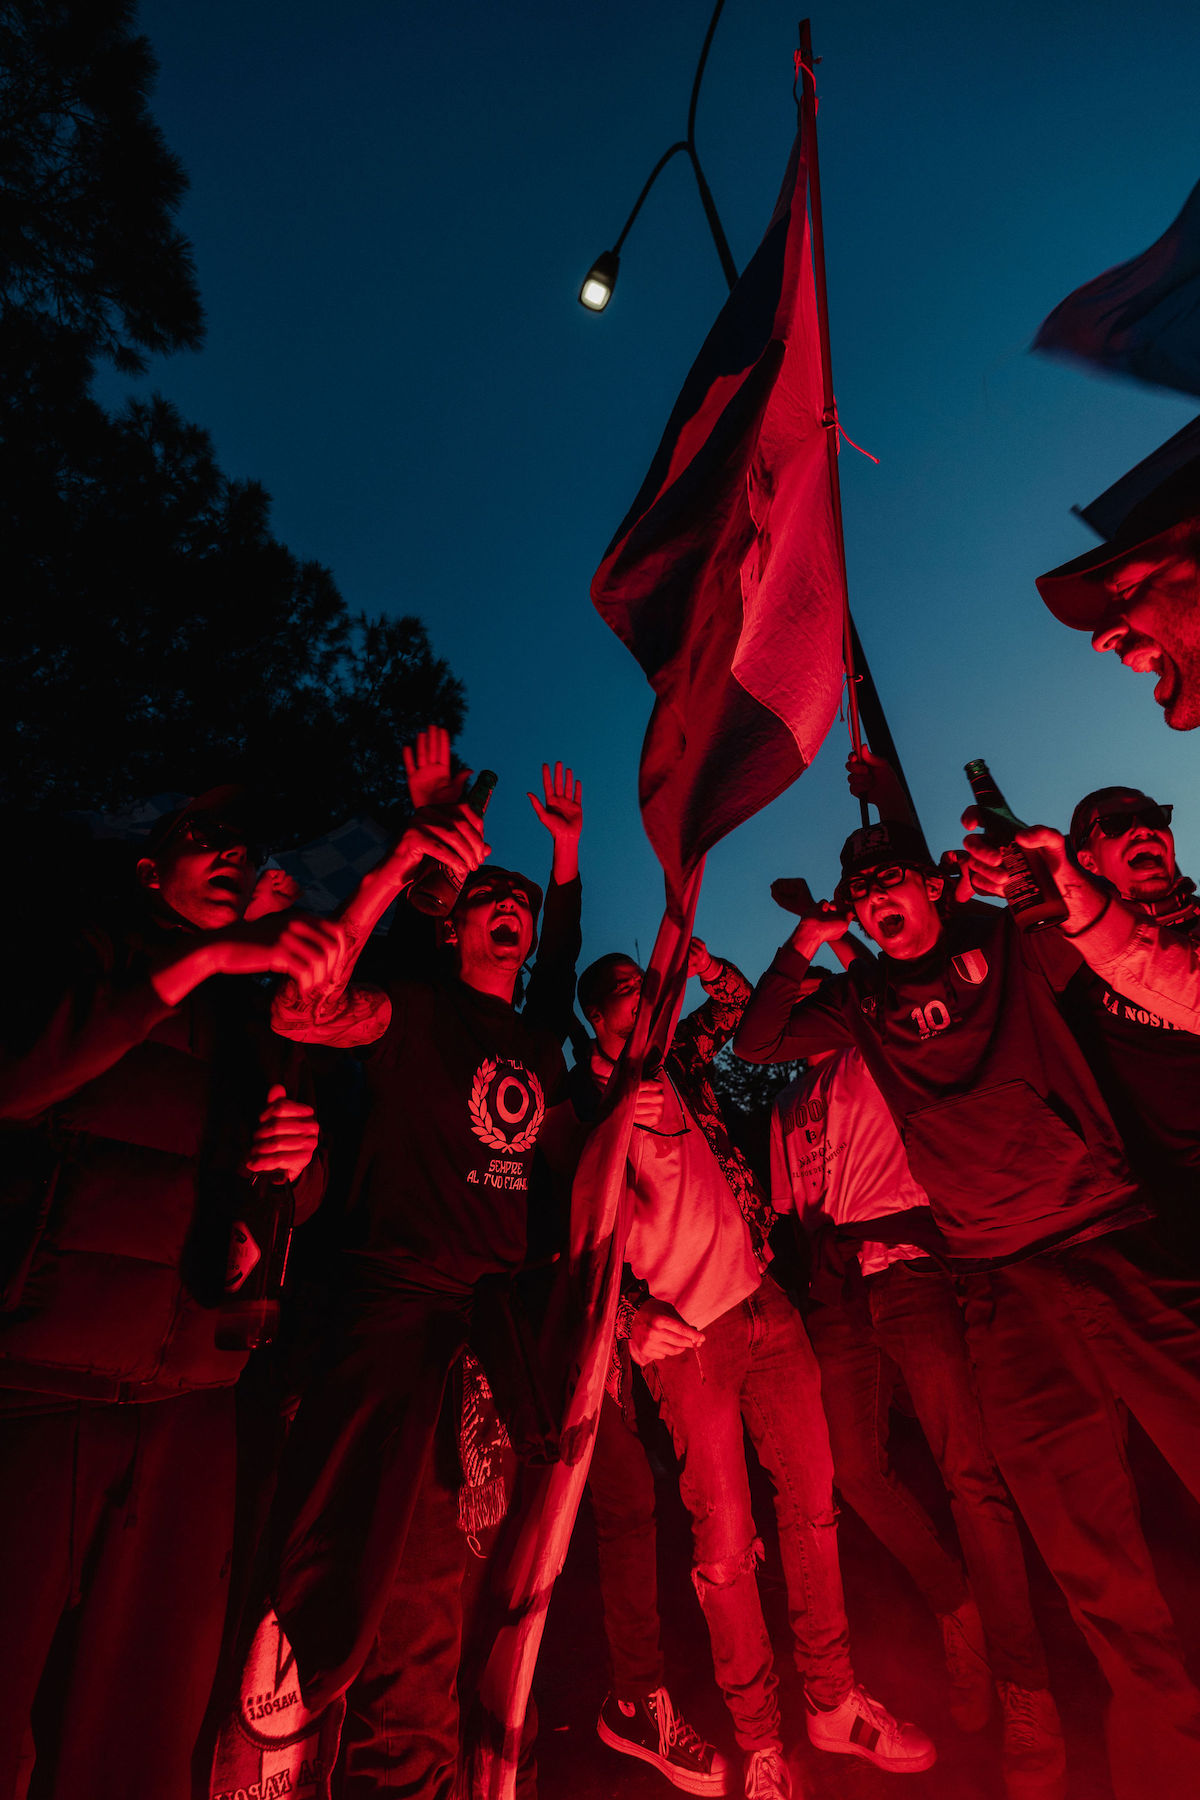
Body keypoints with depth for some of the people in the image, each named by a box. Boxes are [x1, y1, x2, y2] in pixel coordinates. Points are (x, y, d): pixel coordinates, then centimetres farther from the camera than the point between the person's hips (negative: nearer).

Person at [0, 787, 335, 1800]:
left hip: (190, 1398, 4)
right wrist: (201, 960, -19)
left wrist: (300, 1157, -7)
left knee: (149, 1708, 8)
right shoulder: (87, 963, 7)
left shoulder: (259, 1020, 16)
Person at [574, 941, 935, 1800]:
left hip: (762, 1300, 5)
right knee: (726, 1544, 2)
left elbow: (739, 999, 18)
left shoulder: (676, 1060, 11)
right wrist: (637, 1309, -15)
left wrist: (695, 955, -1)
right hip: (686, 1330, -5)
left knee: (813, 1504, 12)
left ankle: (834, 1702, 31)